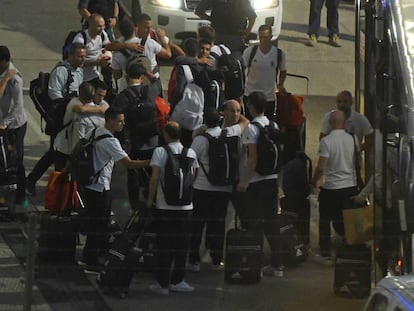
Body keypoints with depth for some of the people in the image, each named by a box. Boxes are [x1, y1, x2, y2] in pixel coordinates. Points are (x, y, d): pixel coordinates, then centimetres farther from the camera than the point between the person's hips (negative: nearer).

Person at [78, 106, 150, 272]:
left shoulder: (97, 132, 7)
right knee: (98, 226, 1)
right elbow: (128, 163, -24)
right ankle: (92, 263, 9)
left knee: (94, 223, 19)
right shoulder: (110, 141, -22)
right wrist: (151, 162, -20)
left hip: (90, 186, 9)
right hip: (100, 188, -9)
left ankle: (87, 257, 28)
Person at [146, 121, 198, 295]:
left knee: (164, 244, 3)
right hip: (185, 206, 3)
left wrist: (150, 199, -1)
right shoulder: (191, 153, 4)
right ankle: (177, 281, 15)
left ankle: (162, 283, 5)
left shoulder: (160, 152, -7)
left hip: (164, 205, -2)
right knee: (182, 244, 11)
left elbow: (155, 178, -11)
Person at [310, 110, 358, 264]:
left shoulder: (326, 141, -15)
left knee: (325, 221, 11)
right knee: (344, 221, 15)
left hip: (331, 188, -4)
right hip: (351, 187, 4)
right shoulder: (352, 139, -2)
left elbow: (321, 167, -17)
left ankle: (325, 254, 15)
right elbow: (357, 162, 9)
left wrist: (313, 182, -1)